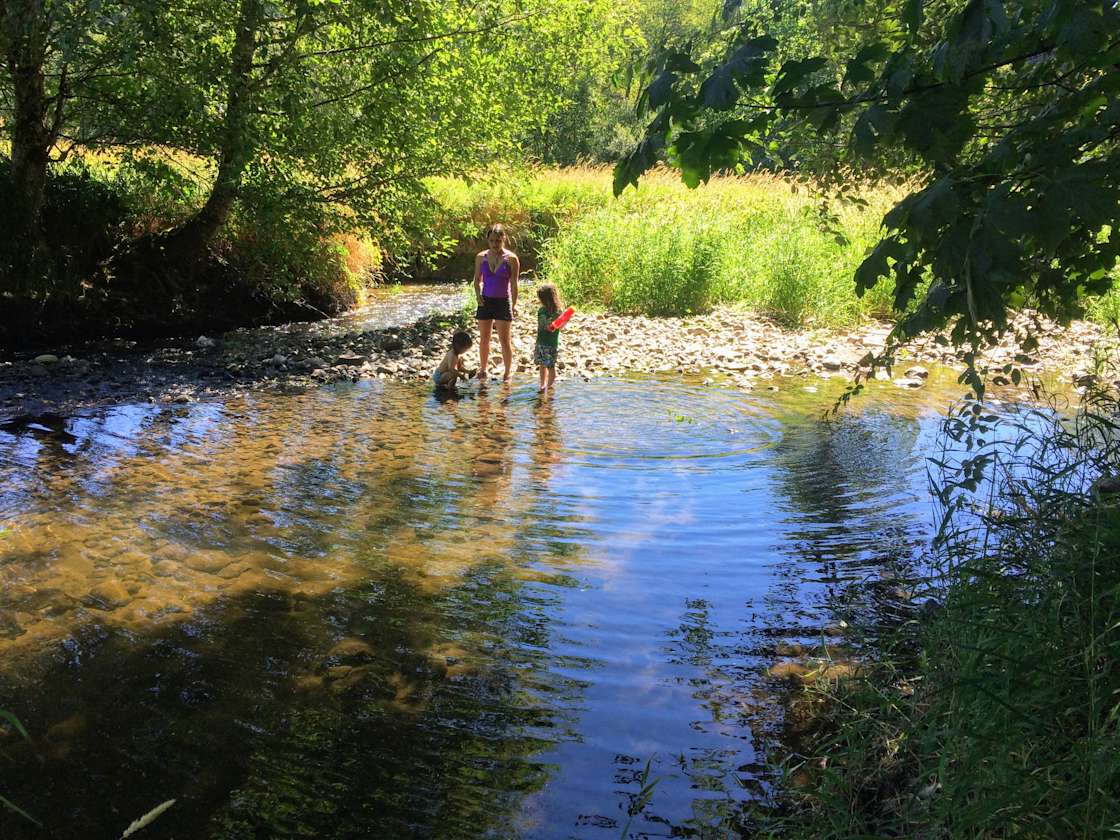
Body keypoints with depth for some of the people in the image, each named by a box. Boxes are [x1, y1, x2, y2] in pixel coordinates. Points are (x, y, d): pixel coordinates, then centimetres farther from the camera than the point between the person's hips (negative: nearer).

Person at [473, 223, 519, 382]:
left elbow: (514, 284, -5)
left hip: (503, 302, -3)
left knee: (504, 339, -1)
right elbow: (477, 280, 11)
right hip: (485, 301, 3)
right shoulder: (481, 257, 2)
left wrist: (514, 305, -10)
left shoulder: (511, 259, -7)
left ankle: (507, 373, 9)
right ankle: (482, 370, 23)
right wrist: (478, 295, -6)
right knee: (484, 338, 10)